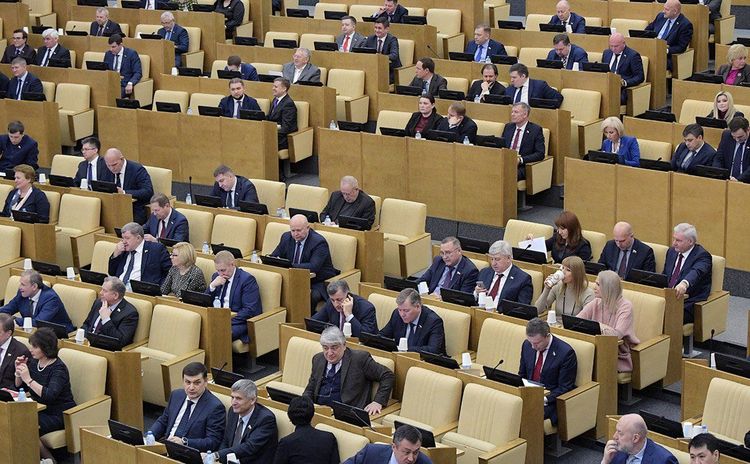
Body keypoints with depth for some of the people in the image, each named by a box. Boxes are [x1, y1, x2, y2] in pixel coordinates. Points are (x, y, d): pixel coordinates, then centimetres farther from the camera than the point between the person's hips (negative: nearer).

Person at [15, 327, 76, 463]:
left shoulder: (59, 368, -18)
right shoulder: (33, 362, 4)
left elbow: (49, 395, -32)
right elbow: (20, 388, 13)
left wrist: (28, 379, -30)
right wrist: (18, 372, -6)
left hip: (59, 414, -8)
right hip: (40, 410, 8)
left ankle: (48, 459, -5)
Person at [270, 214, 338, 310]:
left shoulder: (319, 242, -17)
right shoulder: (286, 237, 5)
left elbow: (313, 267, -29)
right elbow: (274, 256, 12)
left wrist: (290, 266, -37)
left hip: (317, 283, -6)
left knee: (312, 296, -37)